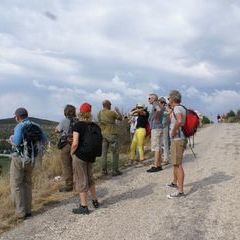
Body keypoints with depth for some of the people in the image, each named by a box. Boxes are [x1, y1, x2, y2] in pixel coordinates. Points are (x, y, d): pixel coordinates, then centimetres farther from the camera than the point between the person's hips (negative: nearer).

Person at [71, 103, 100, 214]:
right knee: (90, 178, 22)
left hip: (80, 156, -6)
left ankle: (84, 207, 11)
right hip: (91, 156, 6)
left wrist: (72, 152, -3)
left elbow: (75, 143, -20)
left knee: (81, 180, 4)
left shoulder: (78, 125, -14)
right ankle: (95, 201, 32)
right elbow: (99, 142, 8)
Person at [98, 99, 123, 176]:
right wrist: (117, 110, 18)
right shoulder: (112, 113, -12)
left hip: (103, 135, 6)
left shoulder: (99, 114, 4)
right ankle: (115, 171, 2)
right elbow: (120, 118, 2)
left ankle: (104, 170, 12)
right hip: (112, 134, -6)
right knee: (115, 153, 2)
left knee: (104, 153, 10)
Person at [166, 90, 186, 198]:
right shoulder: (182, 108, 13)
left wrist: (173, 132, -21)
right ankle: (174, 182, 40)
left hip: (177, 139, -10)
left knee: (178, 164, -10)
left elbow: (179, 121, -35)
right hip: (178, 139, 10)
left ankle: (180, 190, -9)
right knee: (175, 162, 23)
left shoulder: (177, 108, -15)